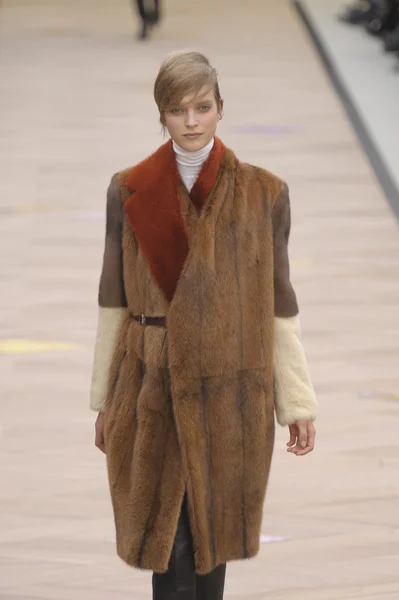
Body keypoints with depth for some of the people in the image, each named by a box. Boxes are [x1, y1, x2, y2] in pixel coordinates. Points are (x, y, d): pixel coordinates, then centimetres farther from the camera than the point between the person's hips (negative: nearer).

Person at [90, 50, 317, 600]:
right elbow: (113, 302, 6)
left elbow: (278, 306, 1)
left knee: (213, 535, 9)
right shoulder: (129, 192, 1)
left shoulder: (263, 193, -1)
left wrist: (298, 402, 0)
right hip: (152, 395, 0)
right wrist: (105, 401, 8)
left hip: (230, 391, 0)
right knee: (170, 544, -4)